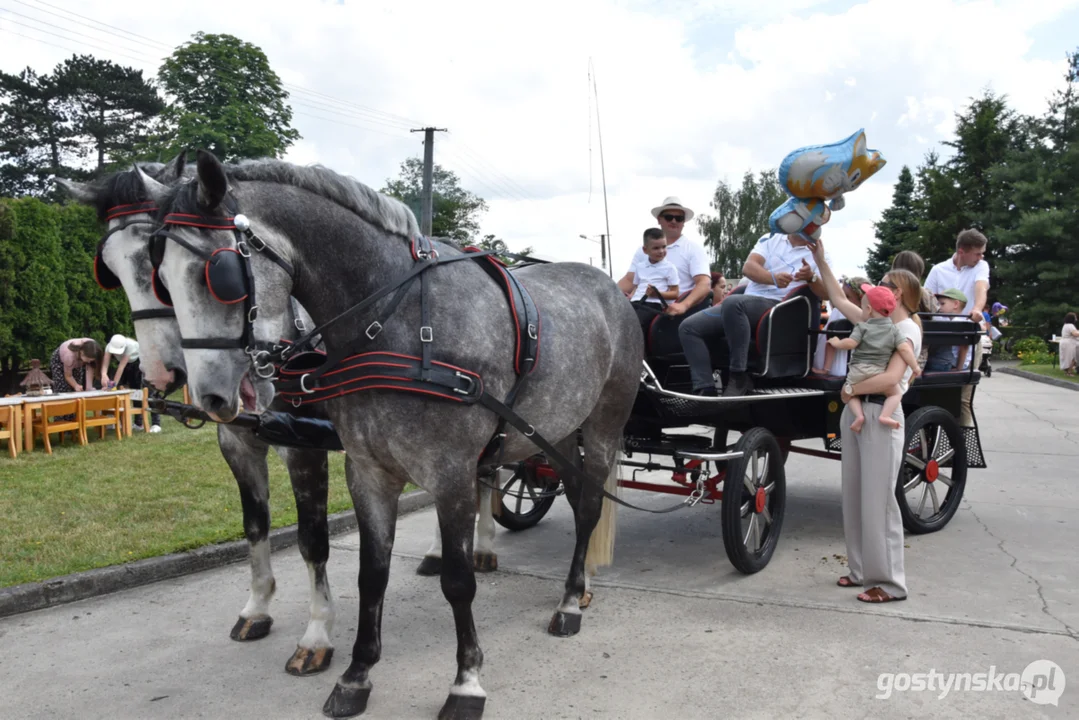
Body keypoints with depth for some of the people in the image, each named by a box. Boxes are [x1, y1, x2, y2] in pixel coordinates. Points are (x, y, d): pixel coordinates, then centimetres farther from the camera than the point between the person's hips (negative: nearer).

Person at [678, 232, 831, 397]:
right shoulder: (772, 239, 15)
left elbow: (826, 293, -4)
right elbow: (748, 267, -1)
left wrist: (811, 277, -25)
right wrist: (773, 278, -21)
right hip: (745, 305, 5)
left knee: (732, 302, -37)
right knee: (688, 327, -11)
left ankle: (739, 377, -30)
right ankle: (706, 390, -20)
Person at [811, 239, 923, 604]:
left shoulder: (908, 329, -9)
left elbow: (892, 377, -23)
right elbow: (839, 299, 23)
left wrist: (851, 389, -13)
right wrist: (821, 261, 21)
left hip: (881, 416, -8)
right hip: (855, 411, 8)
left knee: (877, 501, -6)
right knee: (854, 496, 11)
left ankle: (890, 582, 1)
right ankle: (862, 569, 20)